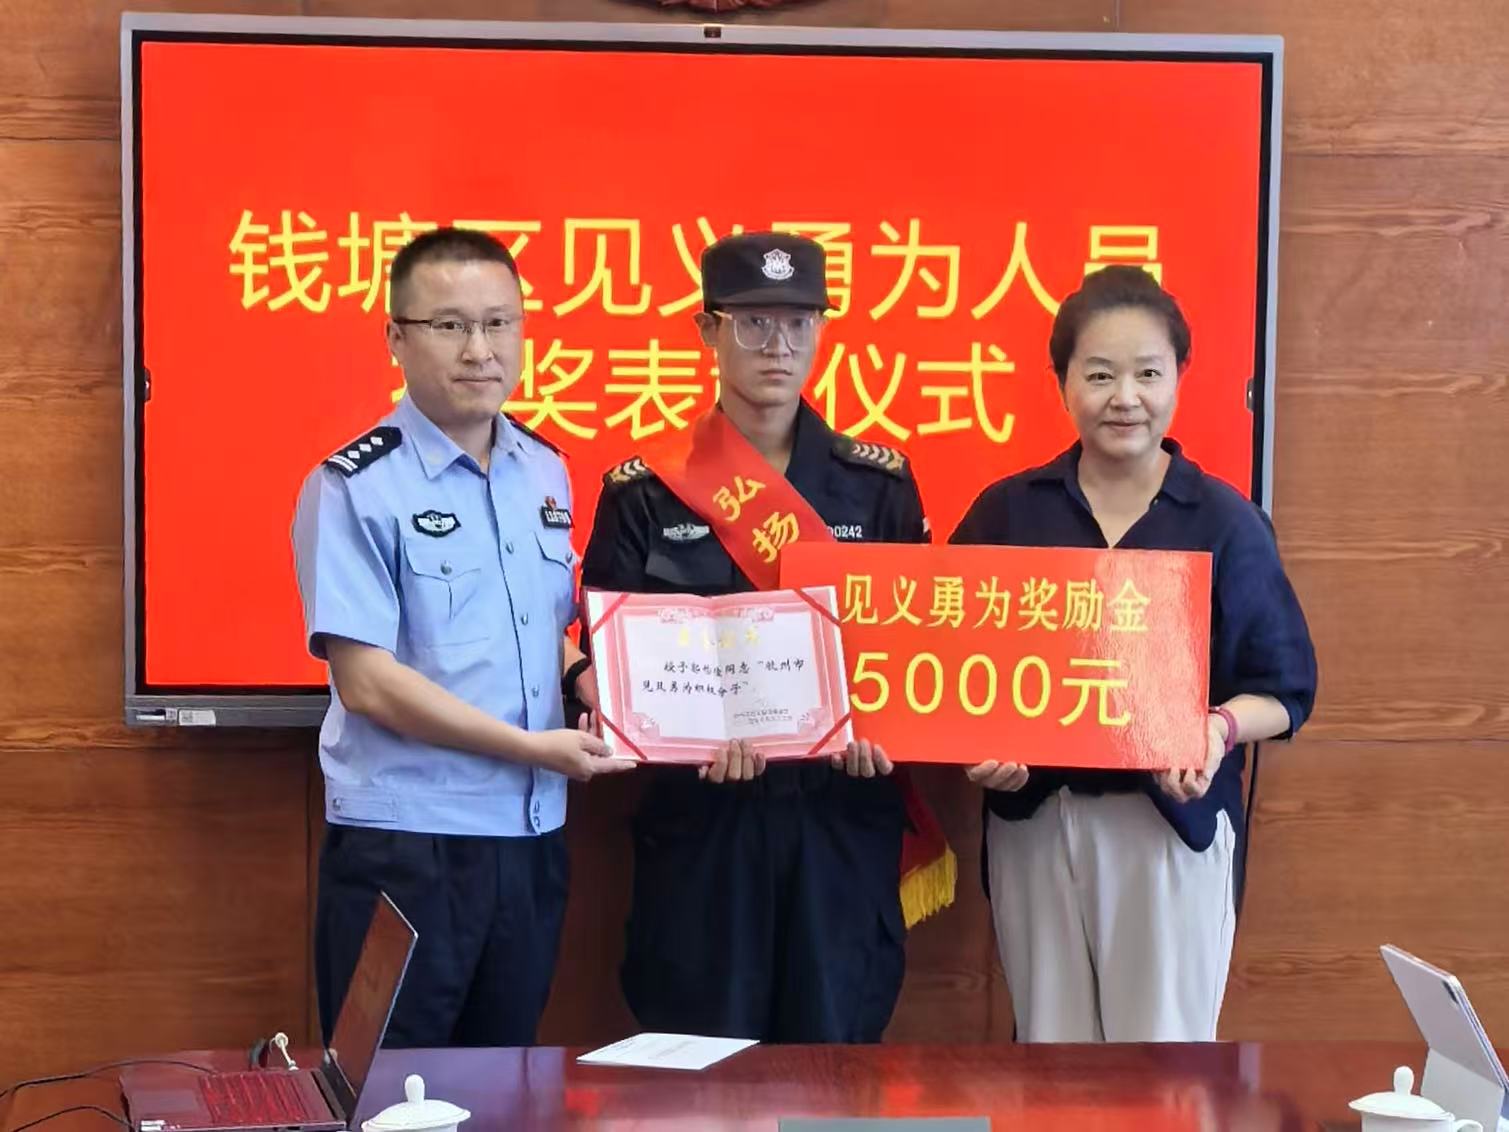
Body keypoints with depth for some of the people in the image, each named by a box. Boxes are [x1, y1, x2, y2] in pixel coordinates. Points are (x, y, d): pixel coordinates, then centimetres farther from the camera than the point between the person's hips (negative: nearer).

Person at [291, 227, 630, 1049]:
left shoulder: (546, 474, 8)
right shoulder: (354, 487, -11)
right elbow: (367, 681, -16)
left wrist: (584, 682, -1)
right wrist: (533, 748, -16)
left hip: (531, 837, 6)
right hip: (404, 846, -6)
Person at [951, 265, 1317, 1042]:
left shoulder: (1225, 524, -2)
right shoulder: (1006, 513, 3)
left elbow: (1283, 688, -1)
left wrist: (1221, 729, -20)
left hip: (1173, 823, -2)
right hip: (1032, 817, 2)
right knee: (1051, 1051, 12)